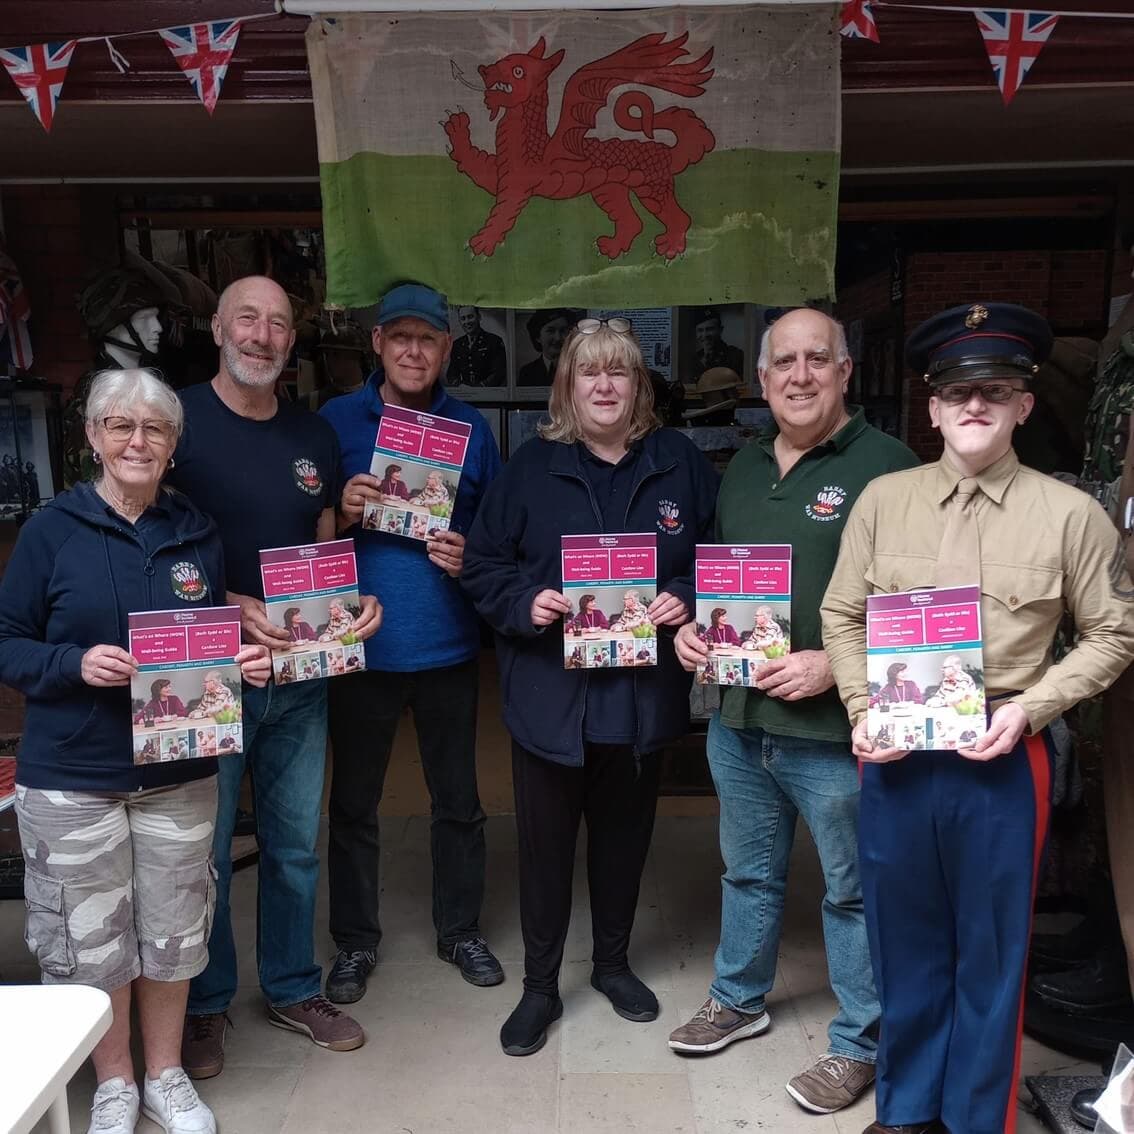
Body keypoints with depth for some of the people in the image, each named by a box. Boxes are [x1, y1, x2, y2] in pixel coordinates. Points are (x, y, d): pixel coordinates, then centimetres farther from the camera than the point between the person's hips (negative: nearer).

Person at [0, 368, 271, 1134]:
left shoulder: (199, 534, 3)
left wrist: (246, 661, -9)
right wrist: (76, 663, -21)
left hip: (179, 770, 3)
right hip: (71, 777, -2)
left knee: (172, 931, 14)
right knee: (89, 939, 10)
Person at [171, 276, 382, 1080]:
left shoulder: (314, 437, 7)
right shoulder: (177, 420, -8)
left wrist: (355, 599, -6)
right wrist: (229, 607, -24)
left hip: (301, 676, 4)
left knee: (295, 845, 16)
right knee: (206, 852, 10)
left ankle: (293, 989, 35)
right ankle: (204, 1005, 31)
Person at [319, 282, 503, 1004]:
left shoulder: (471, 428, 4)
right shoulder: (337, 422, 0)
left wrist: (469, 557, -12)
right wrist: (342, 514, -17)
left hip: (448, 645, 1)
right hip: (361, 644, -1)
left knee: (458, 800, 13)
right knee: (353, 803, 11)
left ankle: (460, 928, 33)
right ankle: (356, 940, 30)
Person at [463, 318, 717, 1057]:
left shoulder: (680, 463, 2)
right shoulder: (532, 466, 0)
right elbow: (484, 564, 0)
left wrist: (686, 600, -12)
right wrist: (526, 601, -18)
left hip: (643, 694, 2)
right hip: (550, 695, -1)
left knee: (625, 835, 18)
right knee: (546, 843, 9)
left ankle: (614, 963, 41)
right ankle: (540, 987, 29)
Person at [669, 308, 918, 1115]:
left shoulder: (887, 466, -12)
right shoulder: (745, 467, 12)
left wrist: (835, 666, -22)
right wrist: (693, 627, 3)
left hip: (835, 728, -6)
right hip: (737, 716, 7)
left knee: (854, 890, 11)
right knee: (749, 871, 23)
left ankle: (859, 1044, 31)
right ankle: (739, 999, 43)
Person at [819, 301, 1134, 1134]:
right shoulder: (883, 499, 2)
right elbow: (842, 617, 5)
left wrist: (1030, 708, -12)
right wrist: (864, 710, -8)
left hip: (1004, 761, -2)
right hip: (896, 756, 2)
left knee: (991, 950, 12)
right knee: (904, 941, 16)